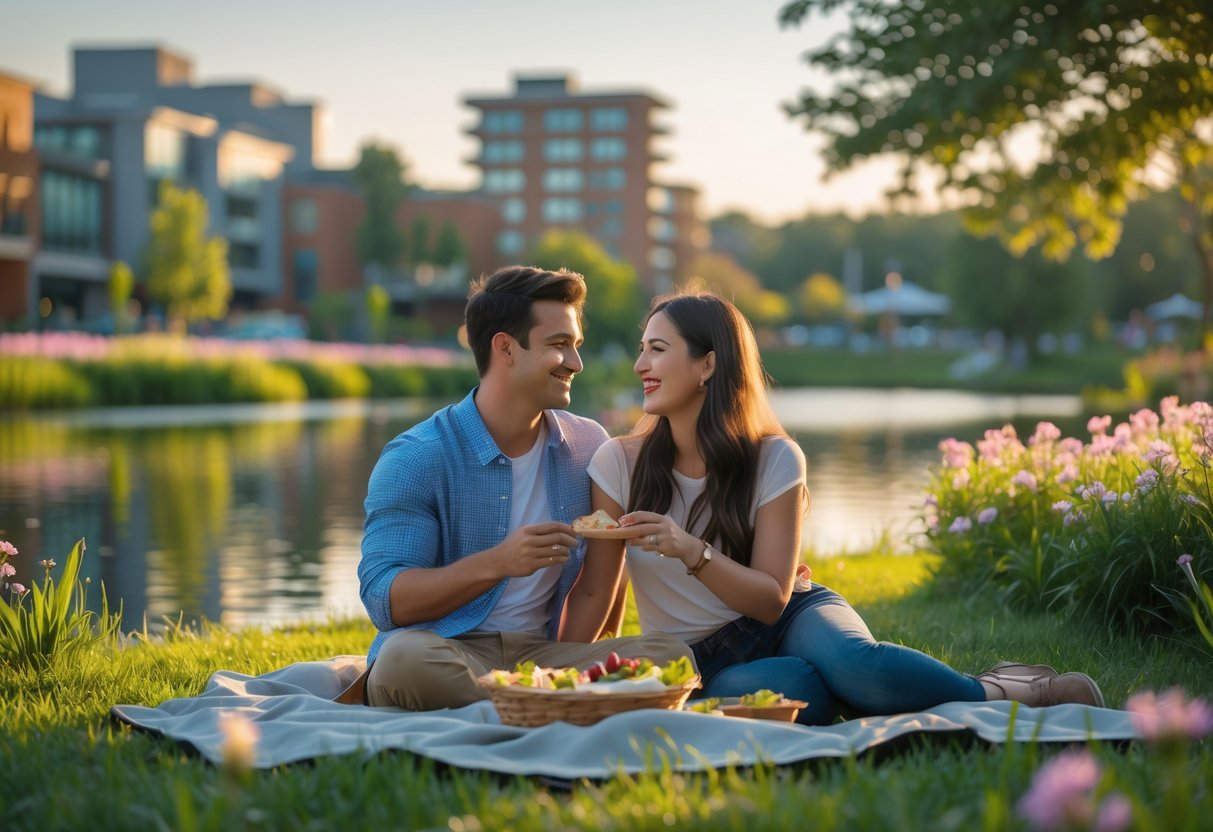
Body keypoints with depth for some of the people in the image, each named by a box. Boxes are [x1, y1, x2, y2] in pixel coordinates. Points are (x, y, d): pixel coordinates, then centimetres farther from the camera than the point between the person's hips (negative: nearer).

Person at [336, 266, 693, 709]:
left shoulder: (590, 448, 9)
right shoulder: (414, 458, -6)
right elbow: (384, 599, -15)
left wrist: (602, 657, 6)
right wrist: (497, 563, -27)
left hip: (542, 654, 4)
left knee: (670, 652, -22)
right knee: (406, 656, -39)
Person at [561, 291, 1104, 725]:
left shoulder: (774, 459, -10)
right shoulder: (618, 464, -8)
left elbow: (771, 597, -11)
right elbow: (593, 593, -3)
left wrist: (692, 552, -28)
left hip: (792, 616, 0)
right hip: (698, 661, 0)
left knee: (849, 660, -36)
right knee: (736, 692, -38)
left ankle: (1011, 691, -16)